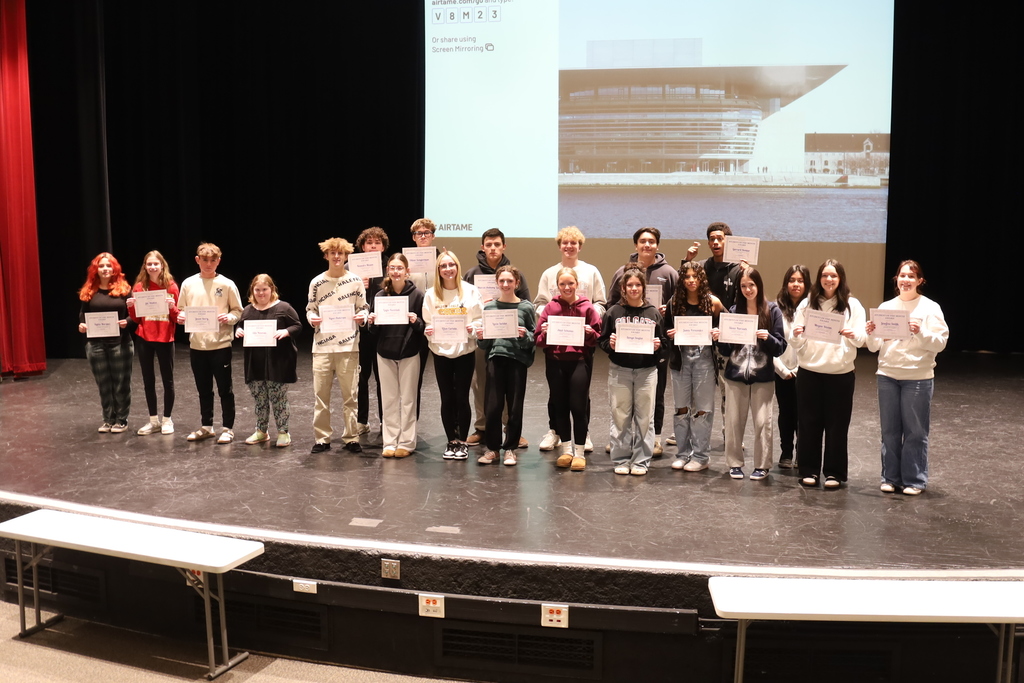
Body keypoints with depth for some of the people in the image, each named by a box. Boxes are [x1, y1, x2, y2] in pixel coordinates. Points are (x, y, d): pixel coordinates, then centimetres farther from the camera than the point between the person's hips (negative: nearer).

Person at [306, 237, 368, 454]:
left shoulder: (356, 281, 4)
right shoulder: (316, 282, 5)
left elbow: (362, 308, 9)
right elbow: (310, 308, 11)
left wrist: (361, 317, -12)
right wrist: (312, 318, -10)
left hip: (348, 346, -1)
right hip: (322, 346, 1)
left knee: (349, 394, 3)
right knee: (320, 394, 3)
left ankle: (351, 438, 13)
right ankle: (322, 438, 13)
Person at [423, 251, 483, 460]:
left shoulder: (470, 291, -2)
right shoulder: (431, 294, 3)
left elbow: (479, 319, -1)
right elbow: (427, 323, 6)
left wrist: (472, 328, -20)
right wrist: (428, 331, -14)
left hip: (465, 351, -2)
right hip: (440, 351, 2)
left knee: (462, 398, 3)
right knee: (447, 398, 7)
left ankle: (462, 442, 16)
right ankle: (451, 441, 20)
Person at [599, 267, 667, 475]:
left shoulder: (653, 313, 6)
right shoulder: (613, 312, 3)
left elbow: (663, 341, 10)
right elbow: (602, 340, 4)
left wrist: (658, 345, -11)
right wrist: (610, 343, -17)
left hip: (647, 371, 1)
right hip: (619, 370, -1)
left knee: (645, 416, 4)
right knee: (620, 416, 4)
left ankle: (641, 460, 14)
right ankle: (621, 460, 15)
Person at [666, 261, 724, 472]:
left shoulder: (713, 302, -2)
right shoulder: (675, 303, 4)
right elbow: (668, 329, 10)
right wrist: (671, 334, -11)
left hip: (704, 358, -2)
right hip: (680, 358, 2)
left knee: (702, 408, 2)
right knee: (681, 407, 8)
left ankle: (700, 456, 10)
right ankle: (682, 453, 18)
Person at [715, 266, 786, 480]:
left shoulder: (772, 311, -1)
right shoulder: (733, 311, 5)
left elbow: (780, 347, -3)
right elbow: (726, 350, 7)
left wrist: (767, 338, -21)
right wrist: (719, 339, -12)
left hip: (763, 376, -2)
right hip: (735, 375, 2)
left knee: (762, 422, 1)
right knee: (733, 421, 5)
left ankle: (762, 465, 14)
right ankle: (734, 463, 18)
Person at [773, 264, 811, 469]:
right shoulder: (777, 308, 1)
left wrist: (799, 369, -10)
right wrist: (783, 369, -6)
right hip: (782, 372, 2)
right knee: (786, 413, 10)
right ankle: (786, 454, 23)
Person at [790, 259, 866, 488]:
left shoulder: (852, 305, 2)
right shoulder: (807, 304, 5)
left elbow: (861, 339, -3)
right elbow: (797, 342, 4)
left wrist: (853, 335, -24)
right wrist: (796, 336, -18)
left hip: (841, 373, -1)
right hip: (809, 371, 1)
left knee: (837, 424, 4)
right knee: (808, 422, 5)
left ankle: (834, 472, 15)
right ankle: (809, 470, 16)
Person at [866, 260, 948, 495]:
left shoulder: (930, 308, -2)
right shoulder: (886, 307, 7)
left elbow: (940, 343, -7)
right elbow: (875, 347, 8)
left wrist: (921, 333, -23)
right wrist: (872, 333, -12)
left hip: (918, 377, -3)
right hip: (887, 376, 3)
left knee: (915, 431, 3)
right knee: (889, 430, 8)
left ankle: (914, 480, 13)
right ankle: (890, 477, 18)